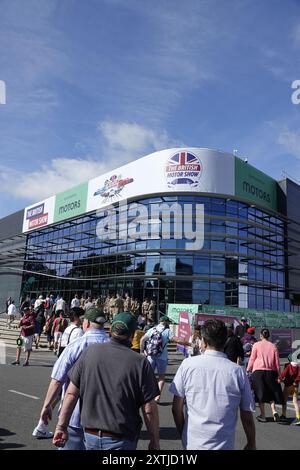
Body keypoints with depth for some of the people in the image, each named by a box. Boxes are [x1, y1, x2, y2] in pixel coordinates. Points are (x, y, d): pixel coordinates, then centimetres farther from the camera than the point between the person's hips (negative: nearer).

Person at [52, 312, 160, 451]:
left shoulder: (90, 352, -6)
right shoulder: (140, 363, -14)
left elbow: (71, 393, -4)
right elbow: (149, 409, -11)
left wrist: (61, 426, 5)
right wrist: (155, 441, 1)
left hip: (90, 435, 4)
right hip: (121, 440, -4)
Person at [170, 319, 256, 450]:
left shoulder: (187, 365, -11)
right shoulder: (238, 372, -10)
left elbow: (176, 409, -4)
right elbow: (247, 417, -3)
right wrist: (251, 444, 14)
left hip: (192, 443, 0)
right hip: (223, 445, 0)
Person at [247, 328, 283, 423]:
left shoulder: (256, 345, -3)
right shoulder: (273, 346, 3)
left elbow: (252, 359, -1)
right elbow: (277, 362, 5)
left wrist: (248, 370, 11)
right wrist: (278, 373, 15)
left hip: (258, 371, -2)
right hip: (270, 372, 2)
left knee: (260, 393, 8)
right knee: (271, 392, 17)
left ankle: (262, 415, 11)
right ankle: (274, 411, -1)